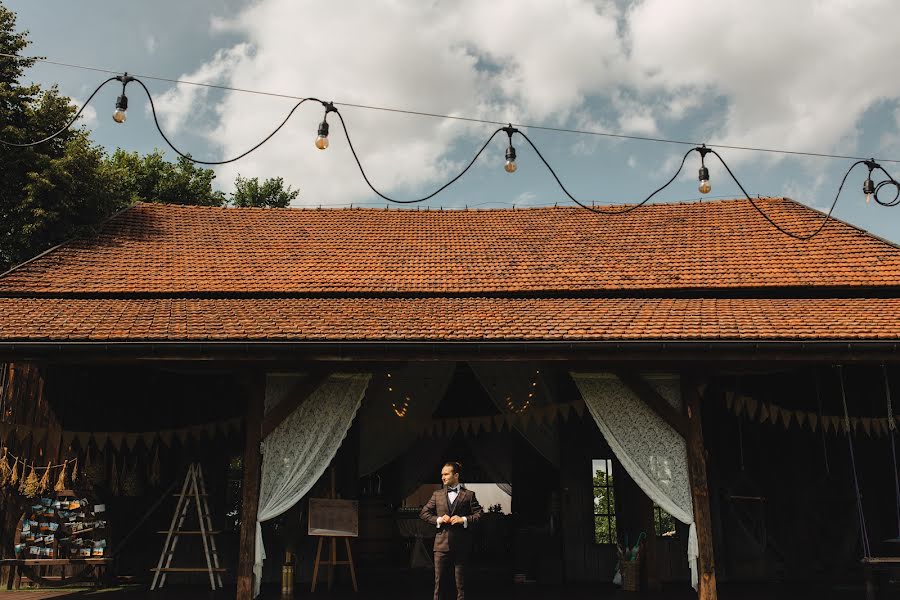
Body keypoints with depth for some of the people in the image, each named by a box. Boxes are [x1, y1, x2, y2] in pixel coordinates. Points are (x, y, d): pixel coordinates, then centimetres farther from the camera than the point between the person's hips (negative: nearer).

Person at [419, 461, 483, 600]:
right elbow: (424, 513, 10)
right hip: (442, 543, 2)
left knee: (460, 582, 6)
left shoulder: (469, 495, 3)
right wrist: (438, 519, -6)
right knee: (439, 580, 4)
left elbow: (478, 514, -1)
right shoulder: (437, 495, 10)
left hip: (461, 545, -2)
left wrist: (464, 519, -14)